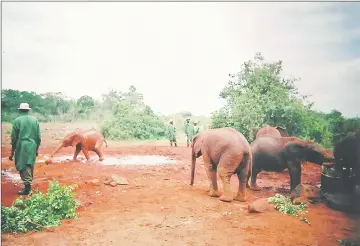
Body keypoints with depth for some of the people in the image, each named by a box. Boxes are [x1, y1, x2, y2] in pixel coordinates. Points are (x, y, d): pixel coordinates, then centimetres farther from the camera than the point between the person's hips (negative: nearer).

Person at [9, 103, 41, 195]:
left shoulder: (17, 120, -5)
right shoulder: (35, 120, 5)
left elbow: (14, 138, -4)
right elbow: (38, 136, 7)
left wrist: (12, 152, 4)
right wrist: (37, 148, 17)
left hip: (22, 147, -4)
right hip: (32, 147, 4)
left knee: (23, 167, 0)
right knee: (30, 166, 15)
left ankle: (27, 188, -2)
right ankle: (28, 185, 25)